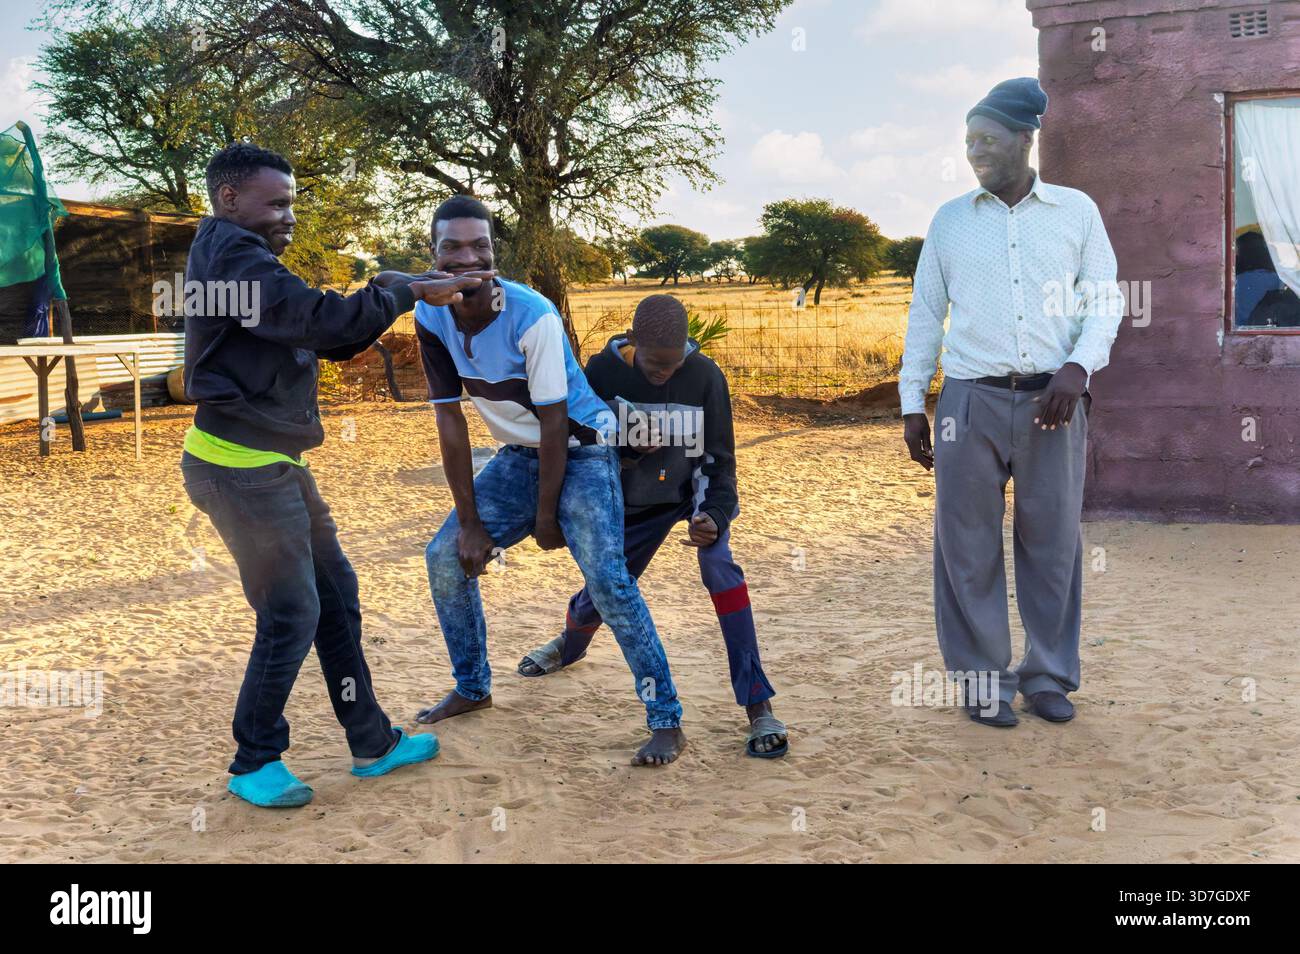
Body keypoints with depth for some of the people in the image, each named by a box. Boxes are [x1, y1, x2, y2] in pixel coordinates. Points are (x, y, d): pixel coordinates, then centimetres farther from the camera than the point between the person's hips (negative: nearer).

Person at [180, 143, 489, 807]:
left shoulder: (246, 260, 18)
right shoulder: (232, 254, -14)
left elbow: (335, 342, 18)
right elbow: (321, 320, -24)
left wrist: (390, 294, 1)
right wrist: (405, 291, -14)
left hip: (275, 466, 11)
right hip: (244, 470, -11)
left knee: (335, 594, 14)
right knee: (292, 614, -4)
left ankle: (372, 743, 24)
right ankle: (254, 764, 14)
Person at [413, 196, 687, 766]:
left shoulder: (531, 315, -27)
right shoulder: (431, 318, -11)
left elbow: (554, 423, -22)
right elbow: (450, 423, -7)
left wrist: (546, 516, -16)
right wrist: (469, 522, -8)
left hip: (580, 451, -6)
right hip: (518, 456, 6)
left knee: (606, 578, -20)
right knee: (446, 558, 3)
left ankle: (667, 723, -11)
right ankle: (472, 688, 23)